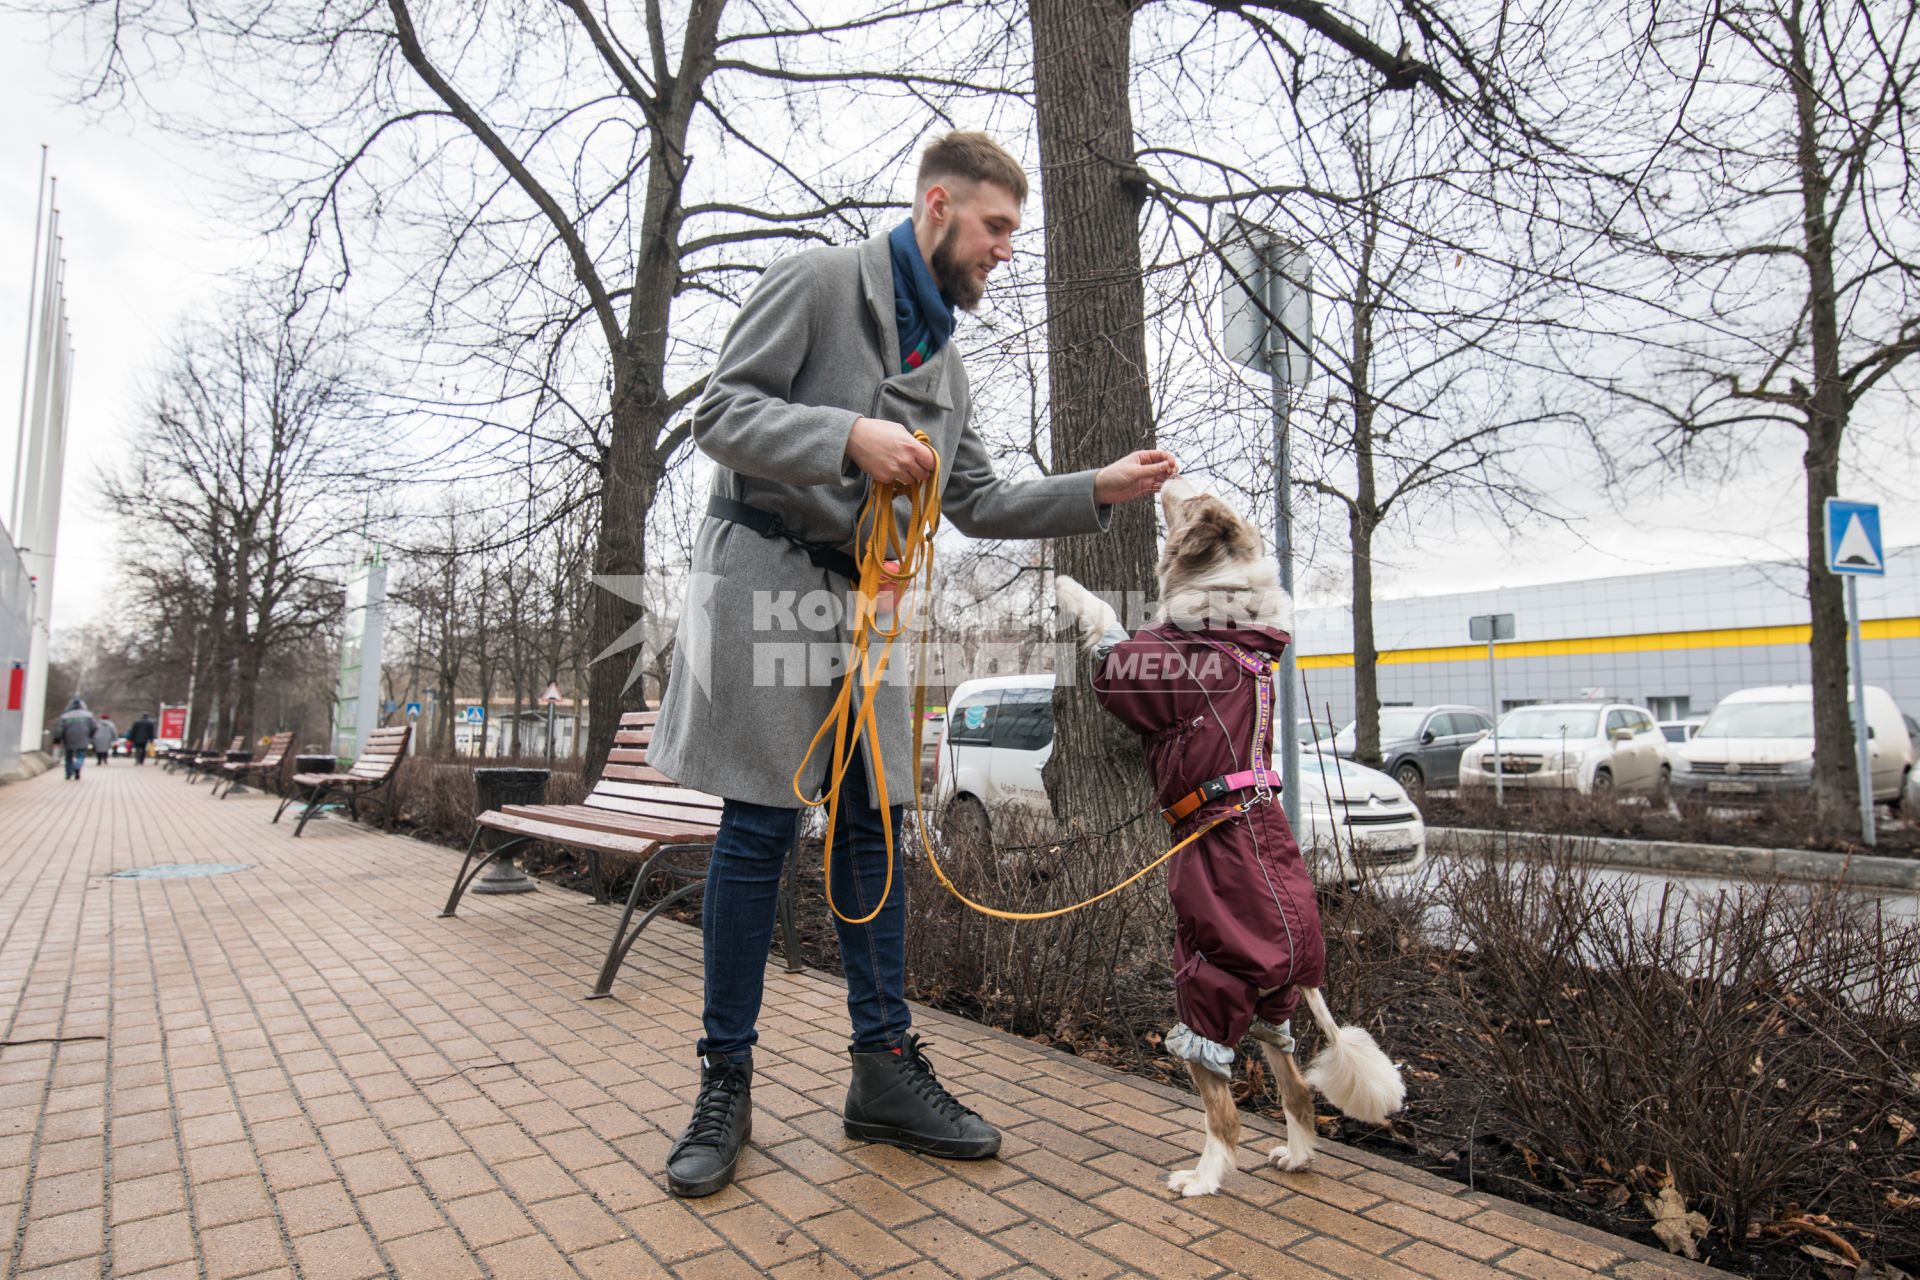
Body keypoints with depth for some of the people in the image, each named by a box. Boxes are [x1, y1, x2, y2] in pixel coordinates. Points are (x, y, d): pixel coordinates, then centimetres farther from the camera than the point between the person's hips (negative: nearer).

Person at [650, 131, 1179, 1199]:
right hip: (769, 577, -7)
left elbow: (979, 503, 16)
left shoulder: (947, 361, 20)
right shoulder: (819, 281, -1)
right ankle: (727, 1084, 9)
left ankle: (886, 1069, 15)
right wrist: (850, 436, -22)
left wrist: (1100, 490, 5)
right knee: (760, 829, -4)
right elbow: (722, 412, -8)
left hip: (870, 597, 7)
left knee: (877, 825, 5)